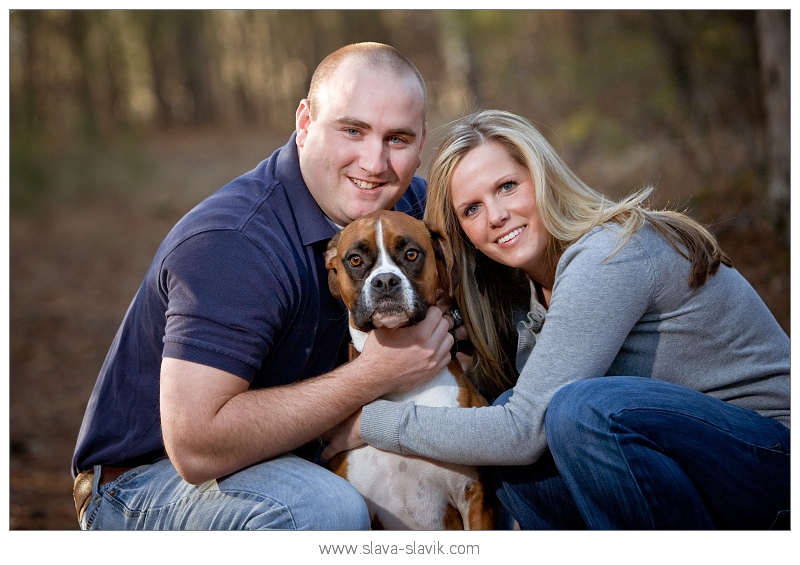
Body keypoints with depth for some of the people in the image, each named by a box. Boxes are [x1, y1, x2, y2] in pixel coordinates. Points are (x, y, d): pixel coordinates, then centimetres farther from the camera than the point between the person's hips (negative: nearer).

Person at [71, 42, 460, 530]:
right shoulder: (231, 243, -29)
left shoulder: (406, 204, -5)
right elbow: (196, 446, -34)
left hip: (284, 457, 8)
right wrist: (375, 374, -29)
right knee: (328, 509, -36)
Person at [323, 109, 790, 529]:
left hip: (773, 457, -8)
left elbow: (524, 430, -24)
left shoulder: (607, 255, -21)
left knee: (585, 409, -32)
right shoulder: (546, 279, 7)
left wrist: (370, 422, -15)